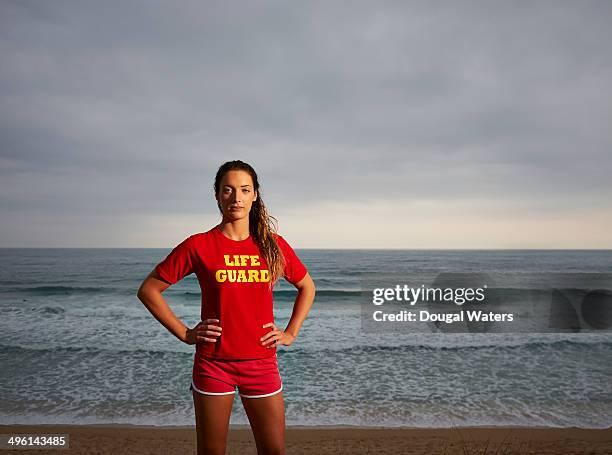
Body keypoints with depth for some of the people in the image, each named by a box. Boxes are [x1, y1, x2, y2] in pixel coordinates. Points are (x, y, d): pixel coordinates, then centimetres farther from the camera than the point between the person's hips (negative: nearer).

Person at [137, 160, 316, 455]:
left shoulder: (273, 245, 1)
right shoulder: (198, 246, -6)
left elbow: (307, 287, 16)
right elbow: (148, 290, 0)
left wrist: (290, 333, 6)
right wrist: (184, 334, -4)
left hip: (261, 362, 2)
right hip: (213, 363, -1)